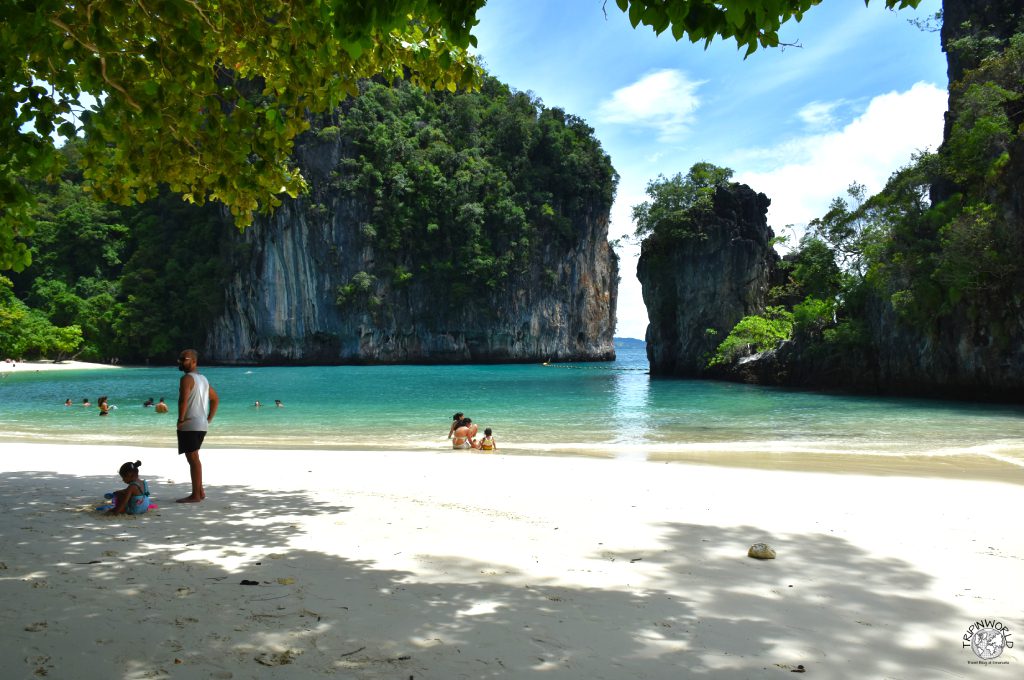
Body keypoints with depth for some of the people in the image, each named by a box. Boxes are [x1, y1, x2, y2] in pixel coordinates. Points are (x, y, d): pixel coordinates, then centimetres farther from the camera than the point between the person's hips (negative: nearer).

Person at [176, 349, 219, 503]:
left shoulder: (187, 378, -12)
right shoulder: (203, 379, 16)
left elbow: (183, 400, -26)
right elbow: (215, 399, 23)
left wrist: (180, 419, -17)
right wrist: (209, 419, 19)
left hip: (189, 426, -9)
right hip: (202, 425, 9)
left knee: (193, 459, -5)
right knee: (194, 458, 18)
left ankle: (195, 495, -1)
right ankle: (200, 491, 23)